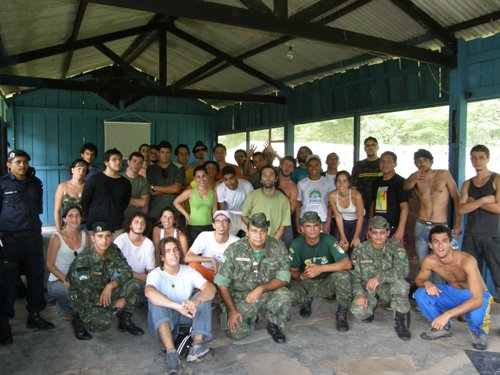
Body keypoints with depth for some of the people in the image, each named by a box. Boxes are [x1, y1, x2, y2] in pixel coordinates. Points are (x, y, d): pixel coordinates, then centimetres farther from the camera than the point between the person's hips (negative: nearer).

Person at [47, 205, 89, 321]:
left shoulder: (84, 236, 5)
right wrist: (65, 280, -22)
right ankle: (65, 311, 3)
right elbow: (50, 265, -8)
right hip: (57, 281, -4)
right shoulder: (57, 237, -9)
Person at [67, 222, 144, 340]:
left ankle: (126, 321, 4)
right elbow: (87, 296, -26)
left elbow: (127, 271, -5)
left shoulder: (113, 250, -9)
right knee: (103, 323, -34)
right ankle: (78, 319, 1)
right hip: (83, 300, -5)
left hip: (105, 292, 6)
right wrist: (116, 303, -18)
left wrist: (110, 285, -24)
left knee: (135, 285, -16)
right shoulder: (83, 261, -27)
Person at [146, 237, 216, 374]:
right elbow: (149, 292, -37)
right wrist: (179, 307, -48)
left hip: (186, 316, 3)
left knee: (204, 296, -22)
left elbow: (211, 288, -18)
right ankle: (171, 353, -46)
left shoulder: (189, 271, -2)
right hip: (164, 319, -3)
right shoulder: (156, 274, -12)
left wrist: (196, 301, -40)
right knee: (155, 302, -32)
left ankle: (197, 346, -38)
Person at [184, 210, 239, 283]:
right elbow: (187, 258, -23)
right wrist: (212, 260, -28)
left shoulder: (236, 242, -14)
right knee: (193, 265, -28)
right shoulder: (204, 236, -15)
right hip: (206, 273, 1)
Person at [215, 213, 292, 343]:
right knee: (237, 333, -18)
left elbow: (283, 278, -10)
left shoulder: (278, 248, -10)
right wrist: (232, 310, -11)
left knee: (284, 295, -30)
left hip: (268, 292, 1)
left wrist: (261, 288, -25)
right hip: (241, 296, 0)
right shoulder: (234, 250, -12)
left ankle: (274, 325, 2)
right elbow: (221, 283, -8)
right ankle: (251, 317, 18)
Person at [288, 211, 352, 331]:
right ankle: (306, 300, 10)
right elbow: (293, 272, -5)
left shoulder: (328, 240, -15)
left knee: (343, 275, -33)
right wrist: (302, 276, -29)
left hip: (327, 282, -1)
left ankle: (342, 314, -8)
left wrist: (321, 268, -35)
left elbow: (347, 264, -25)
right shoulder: (297, 244, -12)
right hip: (306, 284, 1)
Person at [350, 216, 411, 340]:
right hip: (368, 289, 1)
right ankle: (372, 305, 11)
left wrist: (380, 277, -38)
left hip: (387, 288, -1)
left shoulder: (395, 247, -9)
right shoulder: (360, 250, -4)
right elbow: (355, 276, -3)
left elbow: (403, 269, -26)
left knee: (401, 284, -35)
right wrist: (359, 294, -21)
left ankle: (400, 322, -12)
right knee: (358, 311, -29)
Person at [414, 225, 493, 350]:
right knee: (420, 294, -21)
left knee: (475, 316, -38)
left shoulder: (467, 260, -34)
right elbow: (418, 280, 1)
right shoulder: (429, 261, -19)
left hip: (476, 297, -4)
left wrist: (448, 314, -49)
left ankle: (478, 332, 3)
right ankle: (444, 328, 6)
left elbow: (477, 300, -39)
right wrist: (426, 283, -26)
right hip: (452, 293, 4)